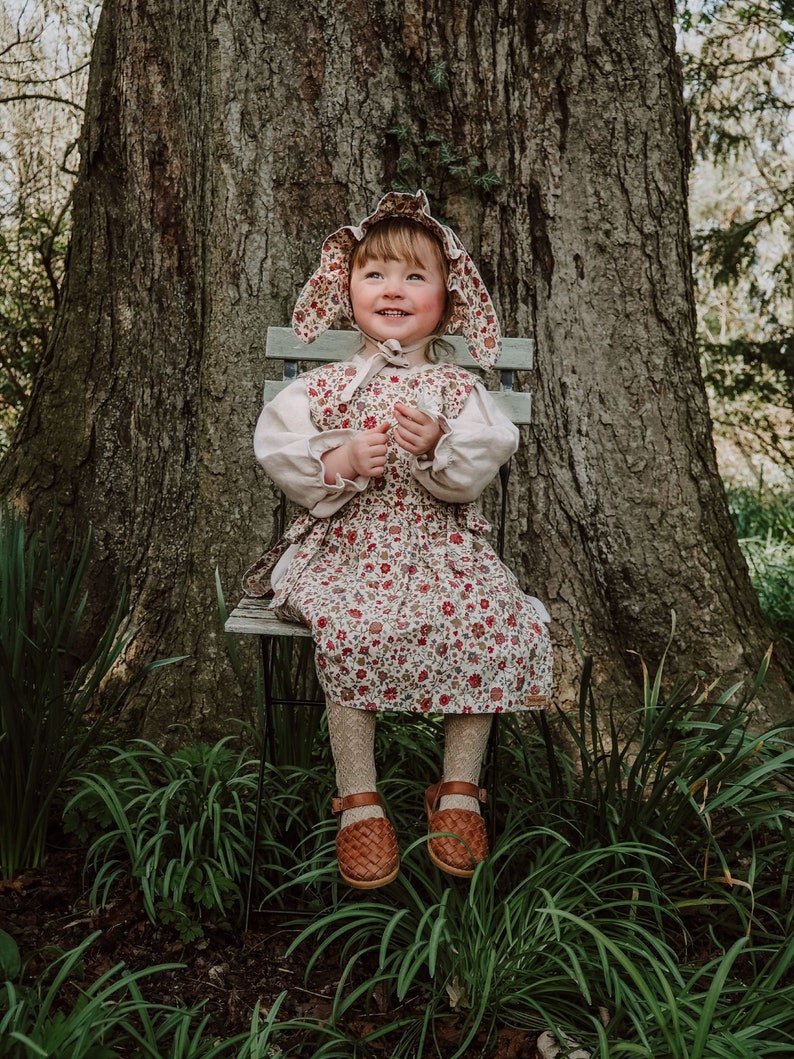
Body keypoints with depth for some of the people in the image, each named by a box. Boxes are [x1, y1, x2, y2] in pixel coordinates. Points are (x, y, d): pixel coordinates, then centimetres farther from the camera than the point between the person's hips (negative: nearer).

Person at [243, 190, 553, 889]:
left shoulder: (457, 388, 8)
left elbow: (481, 468, -4)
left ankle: (459, 789, -5)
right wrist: (342, 458, -14)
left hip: (440, 543, 1)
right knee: (352, 630, -30)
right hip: (347, 546, -1)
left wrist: (440, 446, -24)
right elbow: (277, 450, 2)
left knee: (488, 624, -24)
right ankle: (359, 799, -12)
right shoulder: (325, 385, 9)